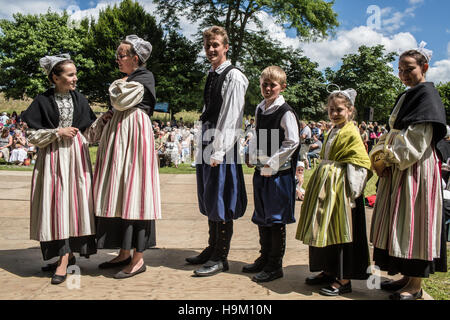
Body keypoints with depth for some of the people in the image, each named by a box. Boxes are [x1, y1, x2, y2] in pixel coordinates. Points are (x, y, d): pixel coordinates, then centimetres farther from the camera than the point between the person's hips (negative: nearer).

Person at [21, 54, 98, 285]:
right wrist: (58, 132, -11)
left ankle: (64, 260, -1)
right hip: (53, 158, -2)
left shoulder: (79, 100, 8)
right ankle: (66, 255, 11)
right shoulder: (43, 101, 0)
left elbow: (89, 131, 11)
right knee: (57, 204, -2)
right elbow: (32, 136, -2)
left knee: (75, 203, -4)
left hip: (76, 156, 2)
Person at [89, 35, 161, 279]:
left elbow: (122, 102, -19)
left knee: (132, 193, -8)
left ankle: (138, 259, -1)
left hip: (134, 136, -9)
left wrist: (117, 85, 0)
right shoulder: (129, 79, 20)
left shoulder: (144, 78, -7)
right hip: (119, 137, 10)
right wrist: (106, 119, 9)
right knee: (120, 193, 9)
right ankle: (125, 253, 18)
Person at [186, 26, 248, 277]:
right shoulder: (212, 75, 17)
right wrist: (204, 147, 15)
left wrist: (218, 152, -19)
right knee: (209, 200, 15)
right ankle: (212, 249, 28)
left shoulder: (234, 77, -9)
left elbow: (231, 119, -15)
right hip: (207, 144, 9)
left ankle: (220, 258, 7)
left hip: (223, 148, -9)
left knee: (221, 202, -3)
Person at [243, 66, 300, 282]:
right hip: (261, 171, 8)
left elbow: (292, 142, -16)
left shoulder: (286, 112, -12)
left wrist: (271, 163, -17)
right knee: (262, 217, 16)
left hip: (279, 172, -8)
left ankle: (275, 265, 13)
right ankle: (265, 258, 31)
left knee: (276, 219, 1)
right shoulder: (260, 109, 11)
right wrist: (253, 157, 6)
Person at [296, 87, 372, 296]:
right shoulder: (332, 132, 15)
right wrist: (322, 178, 16)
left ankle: (344, 280, 5)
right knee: (324, 230, 13)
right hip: (326, 188, 9)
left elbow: (361, 163, -16)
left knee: (340, 231, -4)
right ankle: (329, 271, 26)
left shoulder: (351, 133, -11)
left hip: (341, 189, -9)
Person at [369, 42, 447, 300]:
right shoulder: (407, 96, 18)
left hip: (416, 170, -9)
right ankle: (407, 277, 21)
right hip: (399, 169, 9)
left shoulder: (427, 94, -9)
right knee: (402, 222, 11)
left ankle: (416, 286, 4)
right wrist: (381, 155, 0)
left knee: (414, 222, -5)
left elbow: (417, 139, -18)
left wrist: (389, 159, -15)